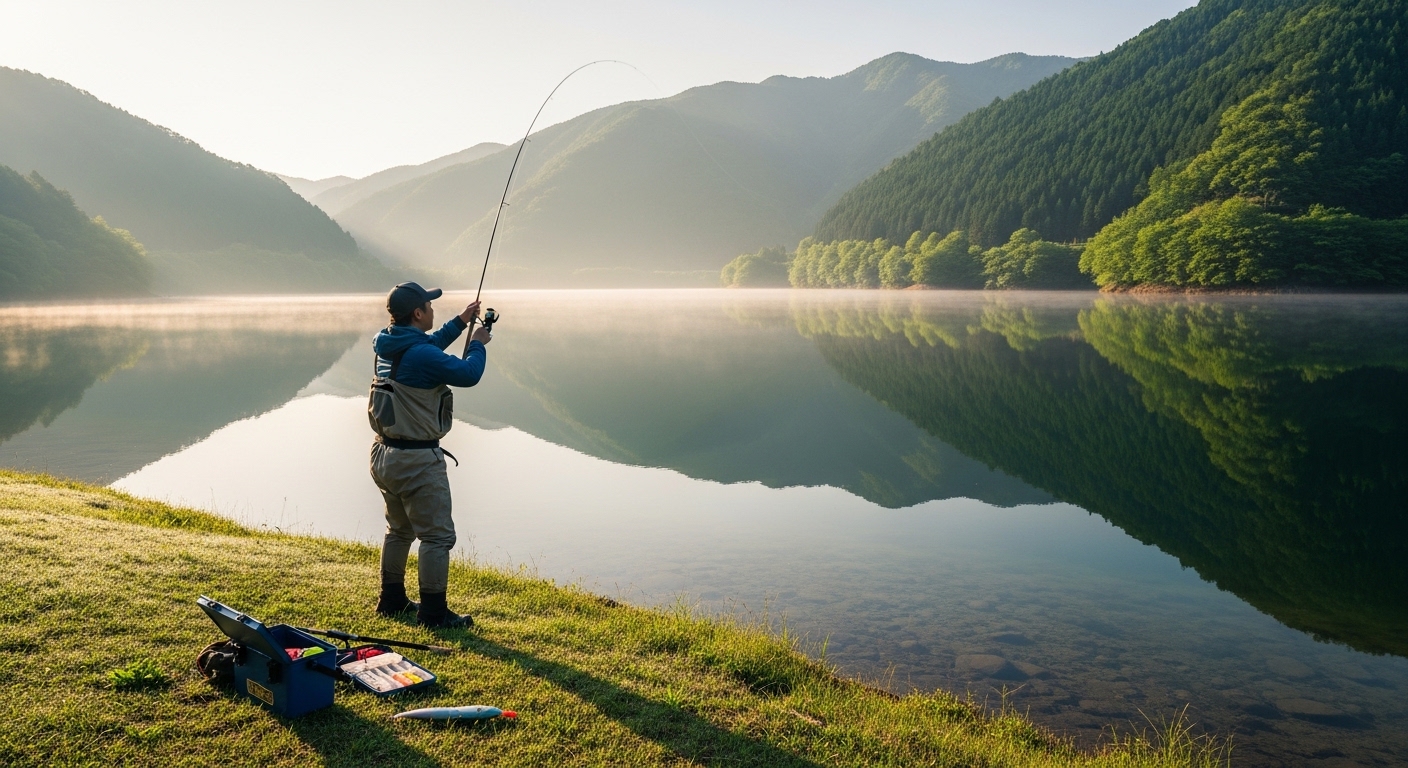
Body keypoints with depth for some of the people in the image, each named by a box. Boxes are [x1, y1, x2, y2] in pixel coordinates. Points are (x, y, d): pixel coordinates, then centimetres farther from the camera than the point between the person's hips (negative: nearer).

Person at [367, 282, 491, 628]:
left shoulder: (388, 346, 7)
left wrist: (460, 322, 23)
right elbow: (468, 374, -17)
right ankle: (433, 611, 4)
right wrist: (477, 344, 1)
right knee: (437, 535, -1)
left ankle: (392, 600, 32)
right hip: (417, 460, -10)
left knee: (399, 529, 23)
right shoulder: (421, 355, -22)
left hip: (384, 454, 10)